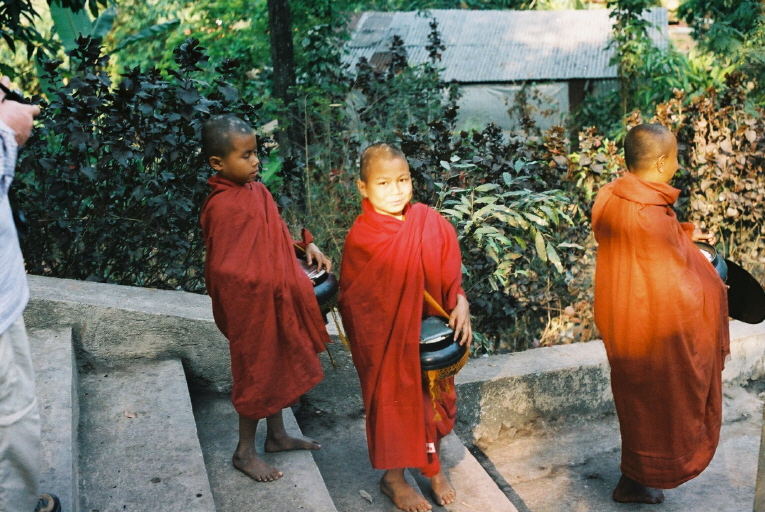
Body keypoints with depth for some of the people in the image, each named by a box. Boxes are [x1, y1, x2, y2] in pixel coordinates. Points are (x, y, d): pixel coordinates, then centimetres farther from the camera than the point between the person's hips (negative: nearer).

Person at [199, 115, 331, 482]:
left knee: (279, 367, 21)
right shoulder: (222, 207, -23)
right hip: (252, 305, -8)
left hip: (277, 300, 9)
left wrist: (307, 246, 3)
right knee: (257, 374, 6)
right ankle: (245, 452, 25)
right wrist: (265, 284, -19)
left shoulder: (257, 191, 3)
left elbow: (278, 232, 17)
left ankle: (277, 435, 39)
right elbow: (225, 269, -22)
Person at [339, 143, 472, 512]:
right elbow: (351, 298, -11)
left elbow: (451, 273, 3)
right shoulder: (362, 237, -16)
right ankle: (393, 478, 32)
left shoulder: (431, 222, -6)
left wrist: (460, 305, -10)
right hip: (386, 335, -4)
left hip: (431, 330, 4)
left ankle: (433, 467, 41)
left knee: (436, 395, 17)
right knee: (393, 399, 10)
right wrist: (368, 340, -11)